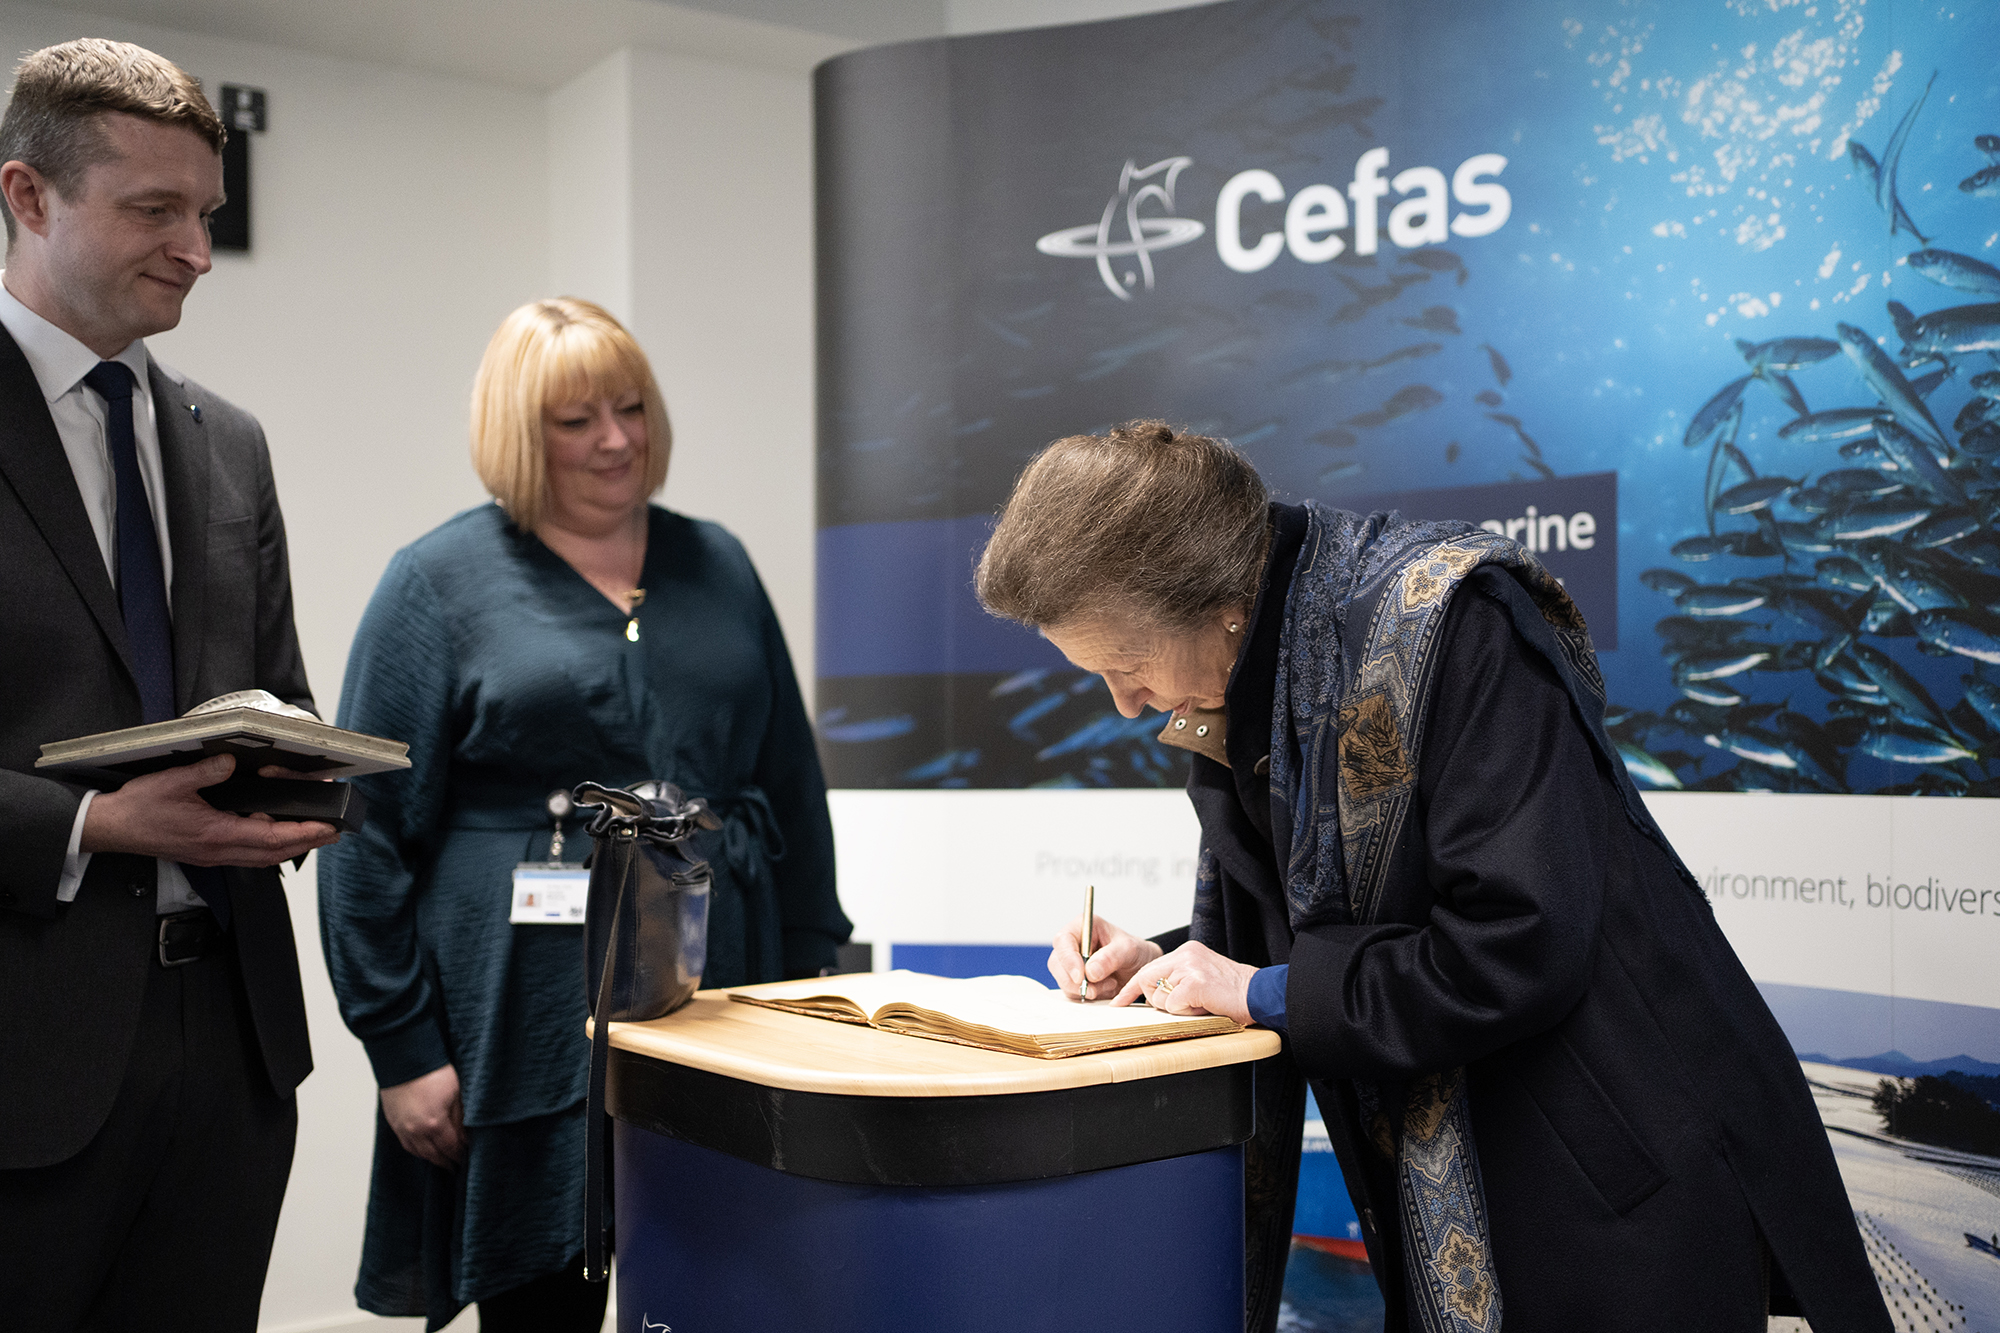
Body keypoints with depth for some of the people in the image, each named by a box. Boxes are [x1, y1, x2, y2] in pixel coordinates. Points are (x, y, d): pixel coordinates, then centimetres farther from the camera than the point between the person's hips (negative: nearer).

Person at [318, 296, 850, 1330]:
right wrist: (403, 1048, -7)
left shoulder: (717, 568, 11)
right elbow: (370, 831, -3)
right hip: (531, 1035, -3)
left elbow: (793, 791, 14)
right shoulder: (440, 581, 0)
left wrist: (812, 990, 9)